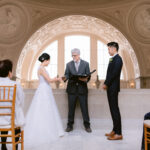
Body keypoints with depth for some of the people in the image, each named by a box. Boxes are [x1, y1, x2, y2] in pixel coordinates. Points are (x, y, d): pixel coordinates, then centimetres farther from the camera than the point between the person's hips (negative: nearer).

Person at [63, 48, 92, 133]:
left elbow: (88, 76, 2)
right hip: (72, 89, 1)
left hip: (82, 89, -1)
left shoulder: (86, 64, 6)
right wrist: (65, 78, -22)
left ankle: (87, 125, 14)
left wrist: (86, 79, -19)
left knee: (84, 108, 2)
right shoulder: (69, 64, 9)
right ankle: (70, 125, 17)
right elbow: (67, 75, 1)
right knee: (71, 108, 6)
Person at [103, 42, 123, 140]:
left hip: (113, 88, -9)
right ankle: (115, 130, 20)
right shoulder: (113, 59, 17)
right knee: (113, 109, 12)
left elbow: (114, 73, -19)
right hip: (110, 88, 9)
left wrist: (106, 84, -11)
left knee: (115, 110, -6)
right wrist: (106, 84, 6)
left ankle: (118, 133, 1)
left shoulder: (117, 59, -11)